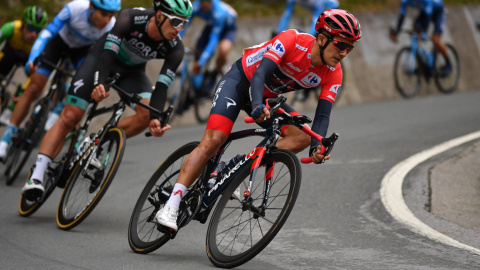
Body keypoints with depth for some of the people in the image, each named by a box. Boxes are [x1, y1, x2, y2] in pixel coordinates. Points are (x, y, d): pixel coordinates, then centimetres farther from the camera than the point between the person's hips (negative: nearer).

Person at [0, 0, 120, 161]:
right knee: (33, 89, -7)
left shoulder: (111, 27, -33)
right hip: (59, 40, -2)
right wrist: (32, 60, -44)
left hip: (82, 49, 2)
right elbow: (47, 33, -33)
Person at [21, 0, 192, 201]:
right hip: (103, 57, -3)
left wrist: (155, 118, -43)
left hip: (132, 71, 3)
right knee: (70, 117, -14)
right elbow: (108, 54, -38)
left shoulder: (175, 48, -25)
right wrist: (99, 84, -56)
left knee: (146, 115, -23)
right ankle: (36, 176, -14)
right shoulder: (130, 19, -33)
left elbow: (162, 86, -27)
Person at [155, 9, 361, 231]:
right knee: (213, 141, -21)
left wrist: (317, 146, -37)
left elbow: (322, 115, -18)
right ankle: (171, 206, -23)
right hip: (241, 80, -6)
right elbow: (260, 74, -37)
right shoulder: (292, 40, -29)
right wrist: (257, 106, -56)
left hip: (268, 97, 6)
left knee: (303, 136, -17)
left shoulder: (333, 74, -14)